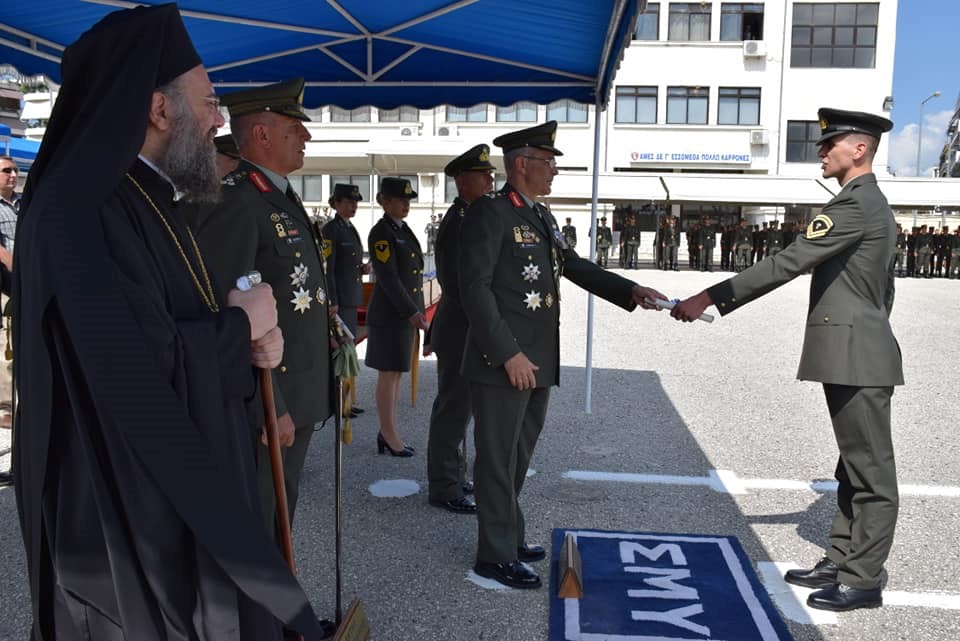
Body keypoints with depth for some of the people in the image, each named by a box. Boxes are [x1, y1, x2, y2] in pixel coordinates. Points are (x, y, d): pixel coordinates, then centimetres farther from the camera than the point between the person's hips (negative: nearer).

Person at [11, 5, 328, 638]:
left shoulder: (153, 200, 9)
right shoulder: (84, 212, -24)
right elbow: (145, 373, -32)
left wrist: (247, 340, -5)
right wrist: (241, 323, -15)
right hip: (127, 510, -9)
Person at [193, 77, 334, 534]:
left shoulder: (283, 199, 14)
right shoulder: (234, 203, -18)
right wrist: (269, 408, -22)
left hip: (298, 400, 9)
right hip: (264, 405, -9)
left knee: (279, 520, 21)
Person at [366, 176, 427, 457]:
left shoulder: (404, 230, 14)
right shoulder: (380, 233, -13)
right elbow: (388, 279, -19)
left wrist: (415, 312, 16)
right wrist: (413, 313, -22)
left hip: (406, 312, 9)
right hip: (389, 314, -9)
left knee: (396, 374, 12)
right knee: (389, 374, -1)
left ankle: (387, 432, 20)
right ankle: (390, 437, 8)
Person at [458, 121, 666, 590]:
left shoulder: (542, 218, 15)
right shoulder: (489, 213, -12)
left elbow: (575, 266, 20)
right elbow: (475, 287, -17)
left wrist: (631, 291, 9)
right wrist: (508, 354, -21)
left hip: (538, 362, 9)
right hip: (502, 363, -9)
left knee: (518, 456, 19)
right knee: (498, 459, 3)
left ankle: (509, 536, 34)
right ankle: (495, 555, 15)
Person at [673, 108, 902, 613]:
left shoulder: (856, 204, -16)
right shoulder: (871, 203, 18)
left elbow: (789, 262, -24)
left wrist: (712, 297, -23)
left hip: (857, 358, -11)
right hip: (855, 354, 11)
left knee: (871, 472, -1)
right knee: (854, 468, 15)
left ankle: (863, 581, 9)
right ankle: (840, 562, 26)